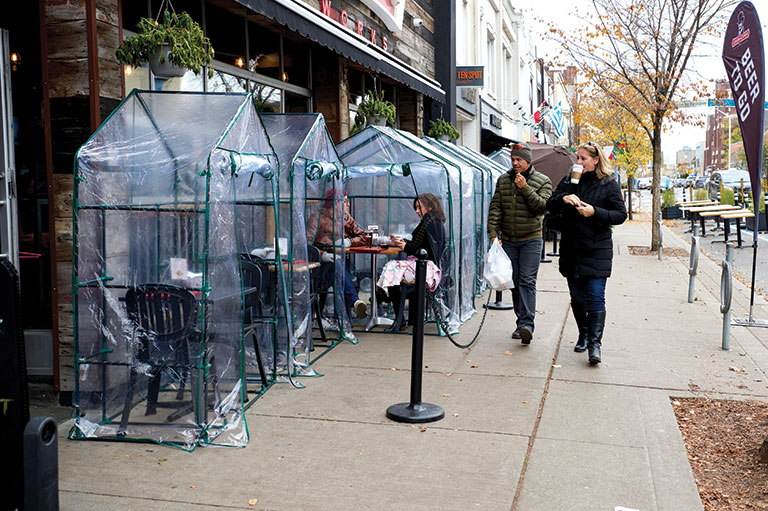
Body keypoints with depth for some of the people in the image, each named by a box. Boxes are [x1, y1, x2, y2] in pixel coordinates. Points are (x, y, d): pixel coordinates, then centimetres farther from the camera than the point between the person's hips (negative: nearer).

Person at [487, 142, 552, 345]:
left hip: (531, 239, -4)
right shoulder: (503, 180, 9)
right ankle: (521, 322, 15)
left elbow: (542, 206, -13)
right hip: (508, 240, 4)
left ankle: (527, 324, -17)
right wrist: (493, 233, -5)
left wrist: (525, 188, -19)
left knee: (527, 281, -12)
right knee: (514, 283, 7)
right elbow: (495, 208, 5)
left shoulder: (542, 181, 0)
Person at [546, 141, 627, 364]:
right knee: (577, 297, 12)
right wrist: (563, 198, -18)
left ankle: (595, 344, -8)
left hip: (597, 250, -4)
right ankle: (583, 334, 30)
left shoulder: (609, 184, -2)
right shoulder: (569, 180, 9)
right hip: (571, 249, 4)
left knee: (595, 297, -10)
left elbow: (621, 214, -4)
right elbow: (550, 206, 4)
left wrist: (595, 212, -19)